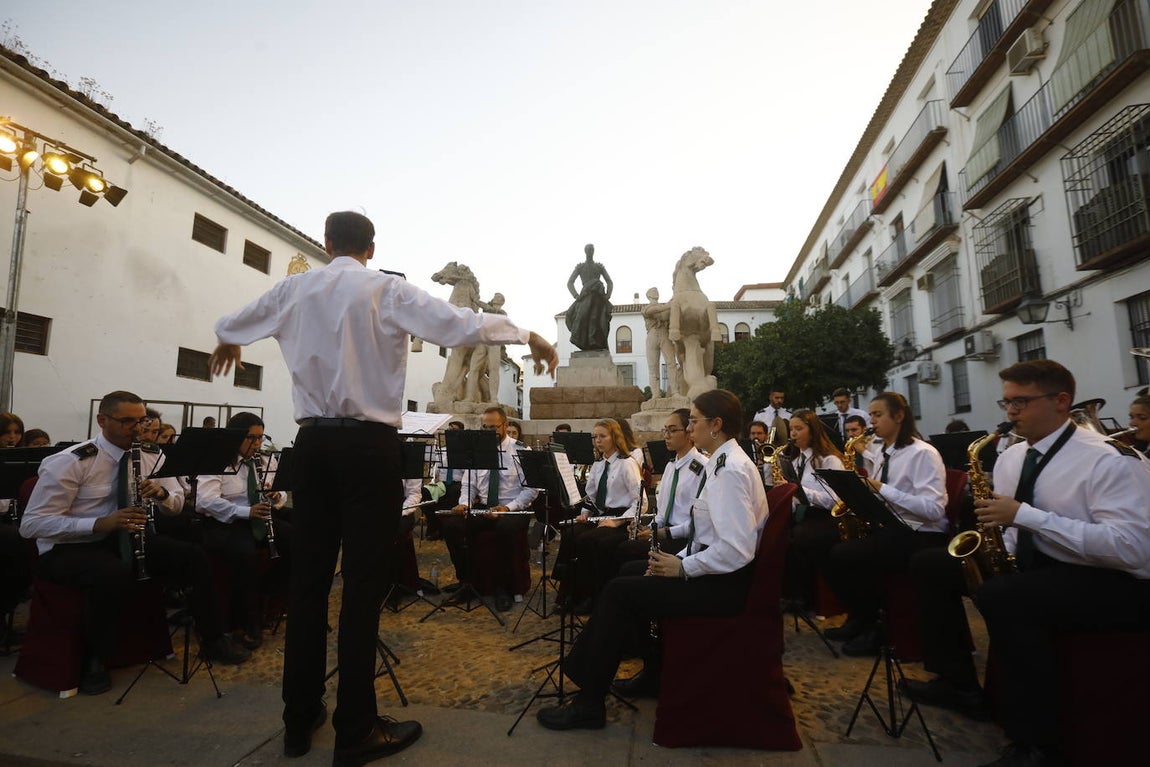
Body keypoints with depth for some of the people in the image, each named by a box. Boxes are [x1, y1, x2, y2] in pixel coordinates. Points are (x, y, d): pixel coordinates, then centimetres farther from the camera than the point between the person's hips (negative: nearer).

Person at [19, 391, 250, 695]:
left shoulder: (149, 456, 2)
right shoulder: (70, 462, -15)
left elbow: (177, 504, 8)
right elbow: (32, 524, -18)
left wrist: (162, 493, -17)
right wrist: (100, 523, -32)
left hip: (125, 539, 5)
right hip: (71, 547, -5)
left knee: (195, 557, -15)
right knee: (114, 575, -38)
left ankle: (213, 641, 1)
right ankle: (94, 662, -10)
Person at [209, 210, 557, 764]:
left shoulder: (294, 290, 11)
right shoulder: (386, 291, -4)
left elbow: (232, 323, 27)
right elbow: (459, 327, -13)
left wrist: (227, 343, 51)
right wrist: (528, 336, -1)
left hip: (313, 442, 5)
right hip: (368, 444, -5)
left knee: (308, 578, 12)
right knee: (363, 582, 1)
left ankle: (298, 720, 26)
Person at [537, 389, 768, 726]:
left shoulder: (731, 470, -22)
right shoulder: (725, 462, 9)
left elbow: (736, 550, -29)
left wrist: (682, 567, -18)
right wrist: (678, 558, 2)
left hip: (723, 583, -10)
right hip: (713, 570, 10)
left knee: (620, 591, -11)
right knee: (629, 571, 17)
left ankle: (590, 702, 2)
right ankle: (653, 672, 27)